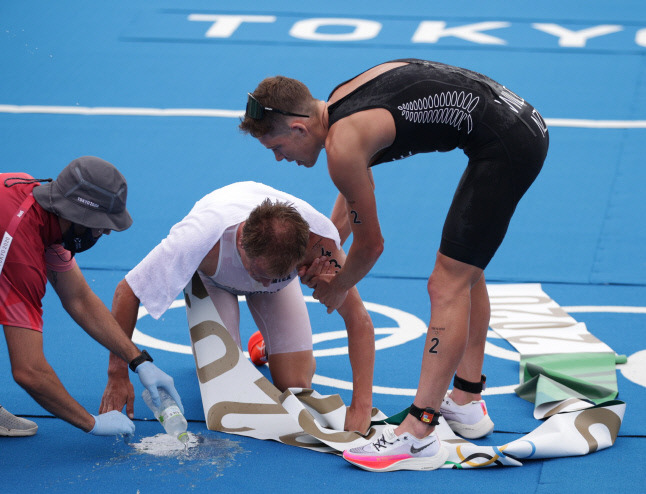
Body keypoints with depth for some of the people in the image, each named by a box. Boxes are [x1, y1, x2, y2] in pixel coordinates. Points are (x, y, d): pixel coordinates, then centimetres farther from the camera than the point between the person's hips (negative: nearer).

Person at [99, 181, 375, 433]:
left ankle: (269, 348, 24)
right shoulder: (201, 237, -46)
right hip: (212, 280, -1)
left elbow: (359, 319, -36)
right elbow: (126, 292, -34)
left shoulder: (318, 239, -42)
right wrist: (118, 377, -34)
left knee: (295, 386, -11)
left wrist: (361, 407, -45)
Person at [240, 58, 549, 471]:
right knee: (465, 271, 22)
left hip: (506, 146, -10)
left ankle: (418, 438, -10)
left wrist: (336, 289, 16)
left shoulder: (343, 146, -15)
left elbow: (370, 244, -1)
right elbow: (350, 202, 30)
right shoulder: (339, 101, 13)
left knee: (447, 286, -9)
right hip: (526, 123, 10)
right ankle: (467, 402, 32)